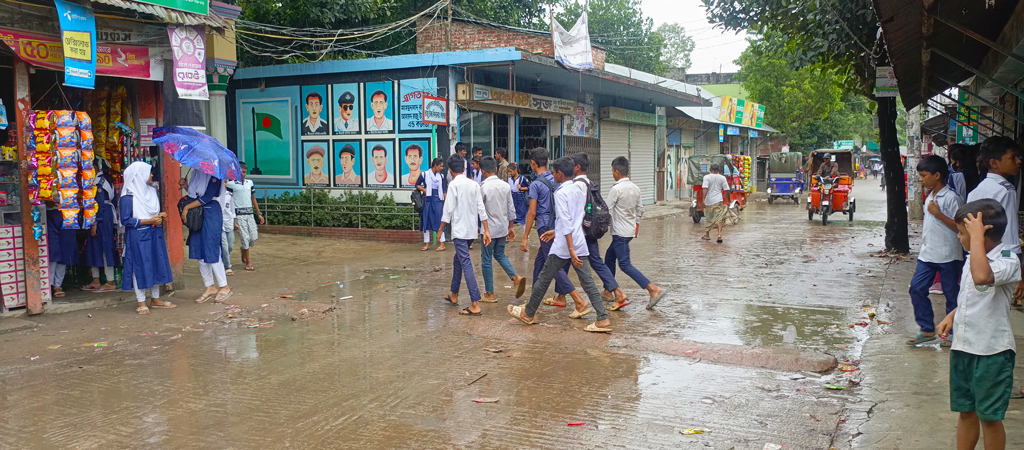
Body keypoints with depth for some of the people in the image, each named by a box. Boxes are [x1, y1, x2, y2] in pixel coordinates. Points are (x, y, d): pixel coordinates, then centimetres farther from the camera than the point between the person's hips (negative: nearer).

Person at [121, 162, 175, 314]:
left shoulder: (152, 191, 11)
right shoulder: (128, 197, -11)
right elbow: (125, 220, -15)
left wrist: (160, 216, 0)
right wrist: (149, 221, -17)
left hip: (154, 235, 7)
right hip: (138, 237, -7)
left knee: (156, 265, 10)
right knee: (140, 267, -1)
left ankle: (155, 300, 20)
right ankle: (141, 303, 7)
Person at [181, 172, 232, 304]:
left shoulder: (214, 175, -10)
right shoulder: (196, 173, 13)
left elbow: (207, 198, -14)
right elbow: (192, 193, 19)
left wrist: (187, 207, -11)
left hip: (210, 214, -8)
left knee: (211, 252, -7)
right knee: (199, 252, 8)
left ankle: (225, 287, 3)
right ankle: (210, 287, 17)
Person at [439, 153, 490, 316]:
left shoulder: (454, 184, -10)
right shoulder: (474, 184, 8)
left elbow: (448, 210, -12)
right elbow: (481, 208, 5)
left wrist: (440, 229, -3)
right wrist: (486, 230, 6)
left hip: (459, 230, -7)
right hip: (472, 230, 7)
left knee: (466, 264, -11)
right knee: (458, 261, 23)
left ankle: (475, 305, -18)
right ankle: (454, 295, 37)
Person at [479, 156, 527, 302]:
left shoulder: (483, 187, -15)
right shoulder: (505, 186, 2)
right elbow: (511, 208, 7)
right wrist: (511, 227, 16)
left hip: (489, 228, -6)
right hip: (502, 227, 6)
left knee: (486, 260, 5)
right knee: (500, 254, 22)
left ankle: (489, 294, 12)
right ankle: (516, 278, 1)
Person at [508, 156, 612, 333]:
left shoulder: (561, 193, -13)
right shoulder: (579, 191, 12)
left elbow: (566, 223, -20)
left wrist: (571, 251, -23)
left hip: (563, 246, -7)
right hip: (580, 244, 7)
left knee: (544, 279, 7)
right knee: (588, 281, 4)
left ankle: (528, 314, 21)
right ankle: (603, 319, -3)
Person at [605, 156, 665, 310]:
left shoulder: (616, 189, -18)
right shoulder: (635, 188, 7)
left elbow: (607, 211, -15)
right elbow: (640, 209, 14)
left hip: (620, 232, -9)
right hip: (630, 229, 9)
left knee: (625, 265, -9)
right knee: (609, 257, 20)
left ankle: (654, 289, -19)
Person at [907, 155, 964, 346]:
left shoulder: (951, 198, -14)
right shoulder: (930, 197, 12)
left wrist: (938, 214, -21)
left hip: (948, 256, -8)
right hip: (927, 255, 8)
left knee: (951, 294, 4)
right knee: (917, 288, 2)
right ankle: (927, 330, 11)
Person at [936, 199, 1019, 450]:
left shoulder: (1007, 262, -19)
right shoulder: (973, 259, 8)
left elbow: (982, 277, -42)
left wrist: (977, 235, -34)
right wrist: (952, 315, 5)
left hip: (992, 352, -8)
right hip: (963, 347, 8)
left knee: (989, 416, 5)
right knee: (966, 412, 18)